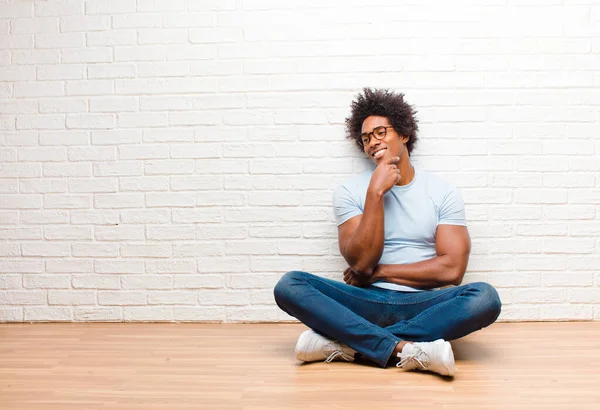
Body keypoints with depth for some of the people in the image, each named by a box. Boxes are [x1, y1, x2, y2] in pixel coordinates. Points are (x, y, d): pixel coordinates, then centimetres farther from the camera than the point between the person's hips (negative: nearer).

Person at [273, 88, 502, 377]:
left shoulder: (442, 192, 5)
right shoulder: (350, 191, 5)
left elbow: (452, 269, -5)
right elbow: (361, 263, -9)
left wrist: (381, 272, -6)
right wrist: (375, 192, -13)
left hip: (423, 304, 0)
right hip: (368, 303, 0)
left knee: (485, 297, -30)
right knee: (289, 285, -23)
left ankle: (344, 343, -28)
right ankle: (405, 349, -33)